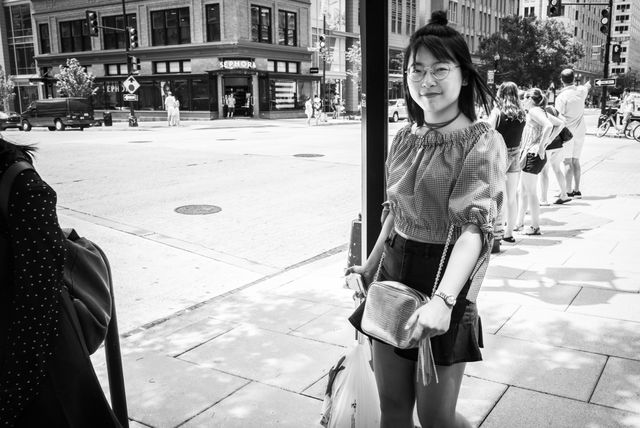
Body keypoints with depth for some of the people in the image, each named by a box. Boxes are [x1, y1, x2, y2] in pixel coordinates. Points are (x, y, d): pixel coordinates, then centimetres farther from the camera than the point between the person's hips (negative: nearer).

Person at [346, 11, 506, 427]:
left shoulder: (482, 142, -12)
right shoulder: (405, 138, 7)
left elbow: (475, 226, -23)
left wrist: (443, 299, -35)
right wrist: (372, 264, 21)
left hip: (445, 285, -5)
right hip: (393, 276, 6)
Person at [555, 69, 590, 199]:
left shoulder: (561, 97, -15)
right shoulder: (581, 91, 3)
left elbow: (559, 117, -16)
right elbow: (587, 86, 29)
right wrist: (588, 84, 52)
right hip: (580, 131, 6)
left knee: (568, 162, -3)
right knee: (576, 161, 13)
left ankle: (569, 192, -4)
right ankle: (577, 190, 17)